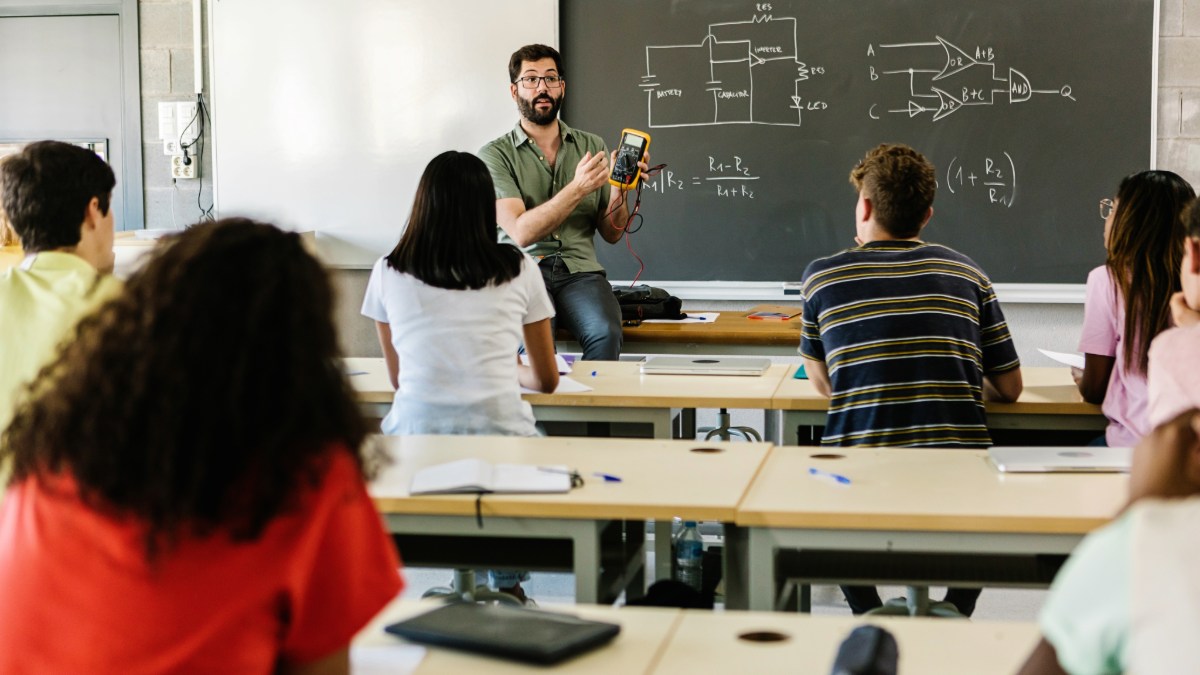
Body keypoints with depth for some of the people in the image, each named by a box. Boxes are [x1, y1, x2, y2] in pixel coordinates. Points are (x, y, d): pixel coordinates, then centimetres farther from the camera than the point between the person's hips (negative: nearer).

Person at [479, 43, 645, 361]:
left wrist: (617, 189, -6)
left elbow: (612, 234, 13)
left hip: (580, 272, 3)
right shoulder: (496, 155, 3)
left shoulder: (592, 146, 14)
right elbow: (522, 233, -10)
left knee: (605, 332, -31)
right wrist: (577, 188, -17)